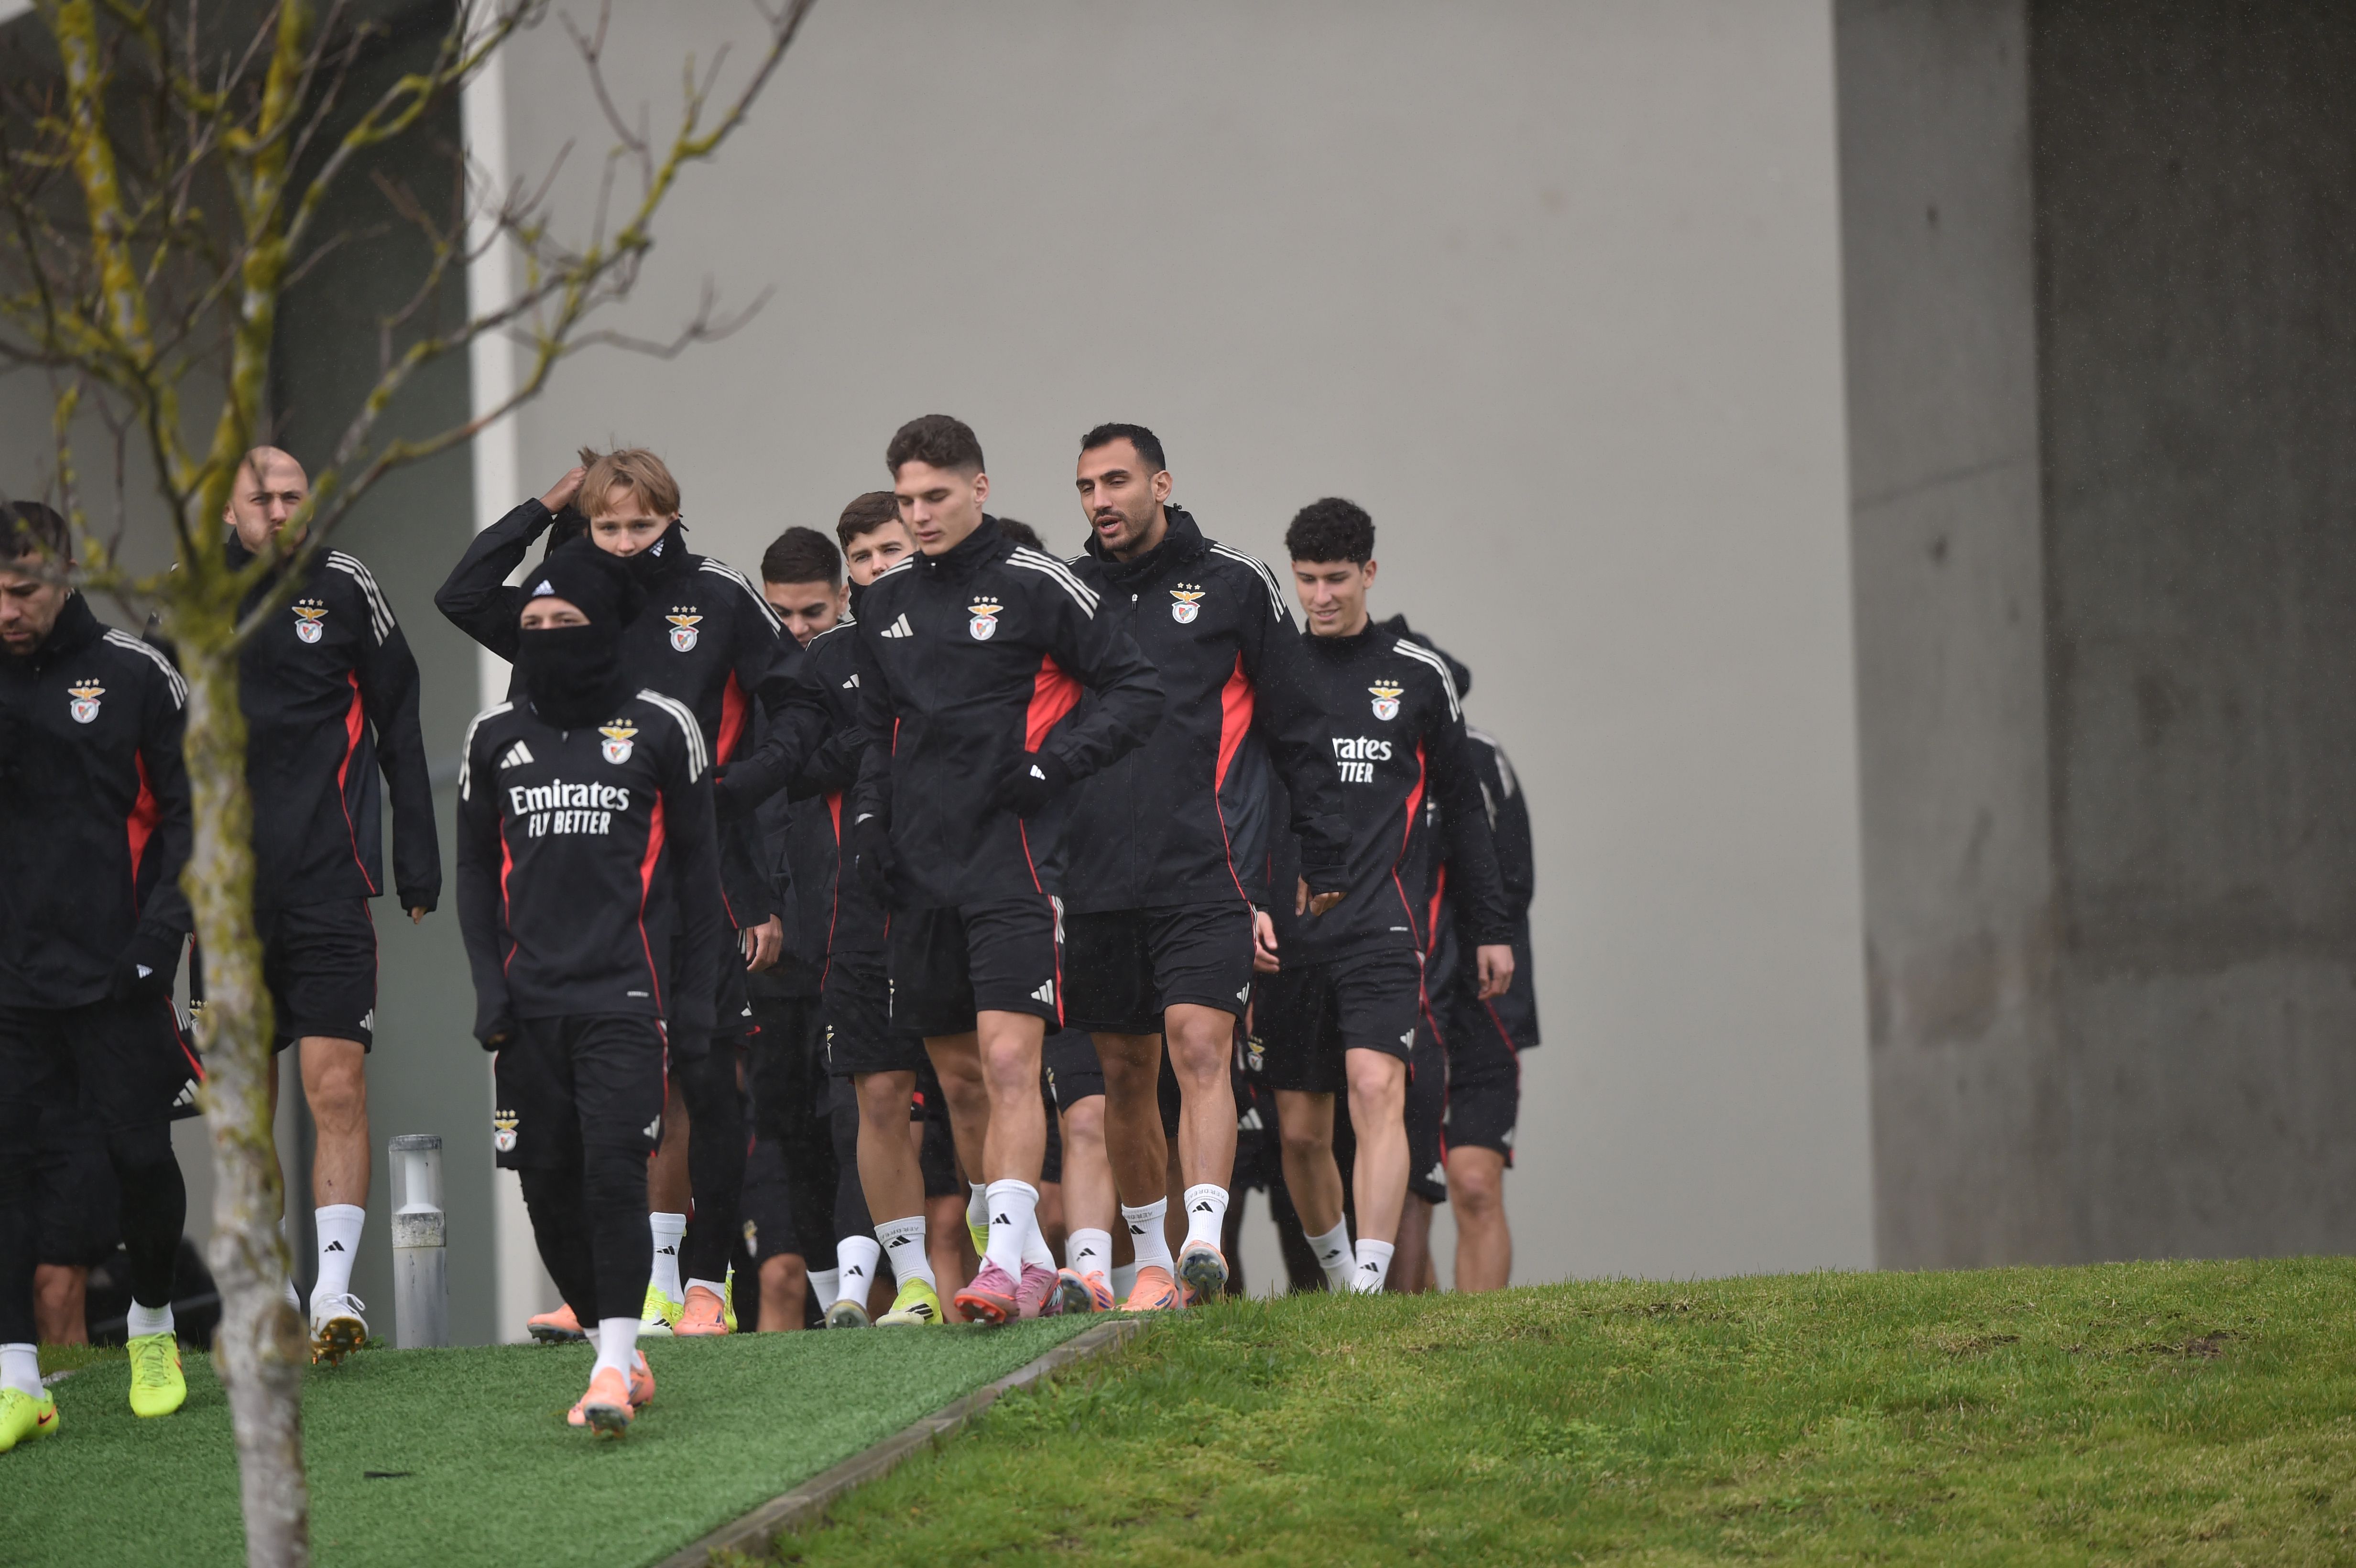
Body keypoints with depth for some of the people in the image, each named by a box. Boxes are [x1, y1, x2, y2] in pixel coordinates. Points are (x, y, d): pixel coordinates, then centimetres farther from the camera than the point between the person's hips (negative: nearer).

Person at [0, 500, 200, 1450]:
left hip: (117, 972, -1)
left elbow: (193, 811, 3)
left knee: (141, 1155, 4)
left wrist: (162, 928, -6)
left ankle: (152, 1329, 29)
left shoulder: (133, 676, 0)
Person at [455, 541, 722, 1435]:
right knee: (550, 1185, 2)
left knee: (613, 1168, -16)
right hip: (529, 1001, 4)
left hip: (626, 992, -4)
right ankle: (620, 1356, 16)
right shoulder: (495, 738, 12)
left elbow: (696, 868, 7)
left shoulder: (659, 728, 4)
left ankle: (614, 1368, -15)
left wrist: (694, 994, 1)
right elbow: (476, 869, 17)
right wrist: (488, 987, 5)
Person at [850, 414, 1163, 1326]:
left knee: (1009, 1062, -16)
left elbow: (1138, 693, -2)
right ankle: (1030, 1259, 19)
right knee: (960, 1081, 9)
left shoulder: (1036, 586, -4)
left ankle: (1006, 1262, -21)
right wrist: (871, 818, 10)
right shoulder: (886, 603, 13)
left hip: (1012, 865, -6)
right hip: (919, 874, 6)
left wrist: (1054, 766, -12)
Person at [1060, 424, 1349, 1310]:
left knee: (1199, 1048, -17)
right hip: (1097, 884, 4)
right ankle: (1152, 1260, 19)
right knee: (1124, 1075, 8)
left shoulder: (1234, 587, 4)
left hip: (1206, 873, -4)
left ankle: (1206, 1242, -25)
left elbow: (1298, 731, 7)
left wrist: (1324, 861, 5)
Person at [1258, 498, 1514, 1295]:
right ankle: (1335, 1271, 25)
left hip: (1383, 929, -2)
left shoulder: (1418, 675, 7)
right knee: (1301, 1130, 5)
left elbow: (1461, 805, 14)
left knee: (1377, 1089, -20)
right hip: (1288, 931, 2)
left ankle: (1370, 1282, -24)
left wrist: (1491, 928, 13)